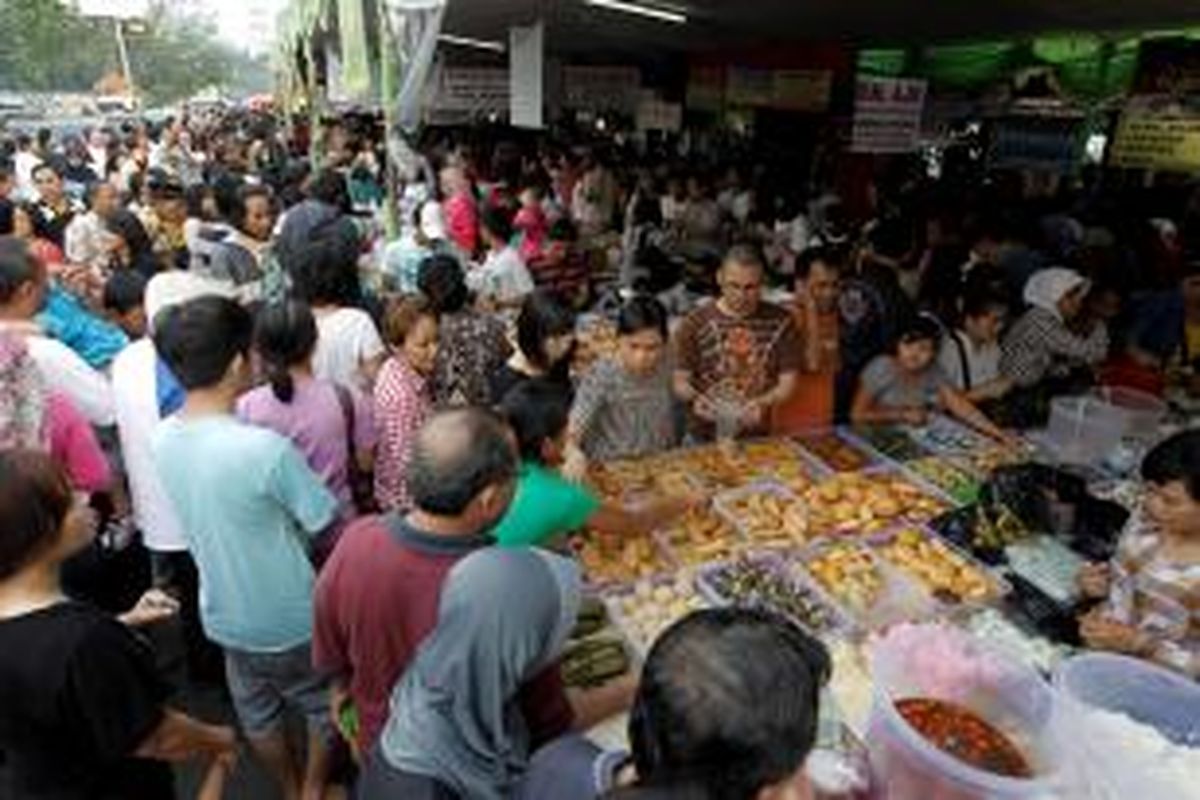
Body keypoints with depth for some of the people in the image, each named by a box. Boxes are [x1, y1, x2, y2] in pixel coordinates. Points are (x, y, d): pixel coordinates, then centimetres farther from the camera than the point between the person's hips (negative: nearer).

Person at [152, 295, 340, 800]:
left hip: (225, 615, 6)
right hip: (293, 618, -6)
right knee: (325, 706, 23)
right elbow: (330, 529, -23)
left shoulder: (161, 439, -12)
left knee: (257, 715, 28)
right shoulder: (266, 448, -33)